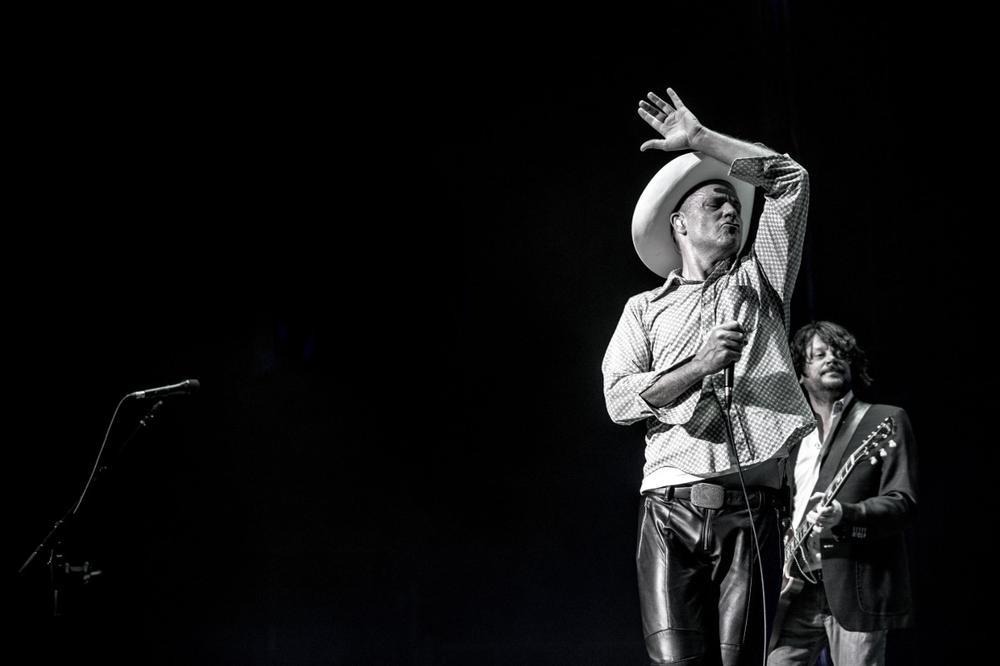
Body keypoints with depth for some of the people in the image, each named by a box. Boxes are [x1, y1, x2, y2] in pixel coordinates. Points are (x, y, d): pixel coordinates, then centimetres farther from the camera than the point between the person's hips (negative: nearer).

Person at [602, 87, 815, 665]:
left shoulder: (759, 281, 20)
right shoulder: (645, 310, 18)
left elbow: (791, 181, 11)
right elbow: (619, 399, 4)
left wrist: (699, 139, 10)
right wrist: (700, 367, -9)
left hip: (751, 511, 1)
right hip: (671, 508, 0)